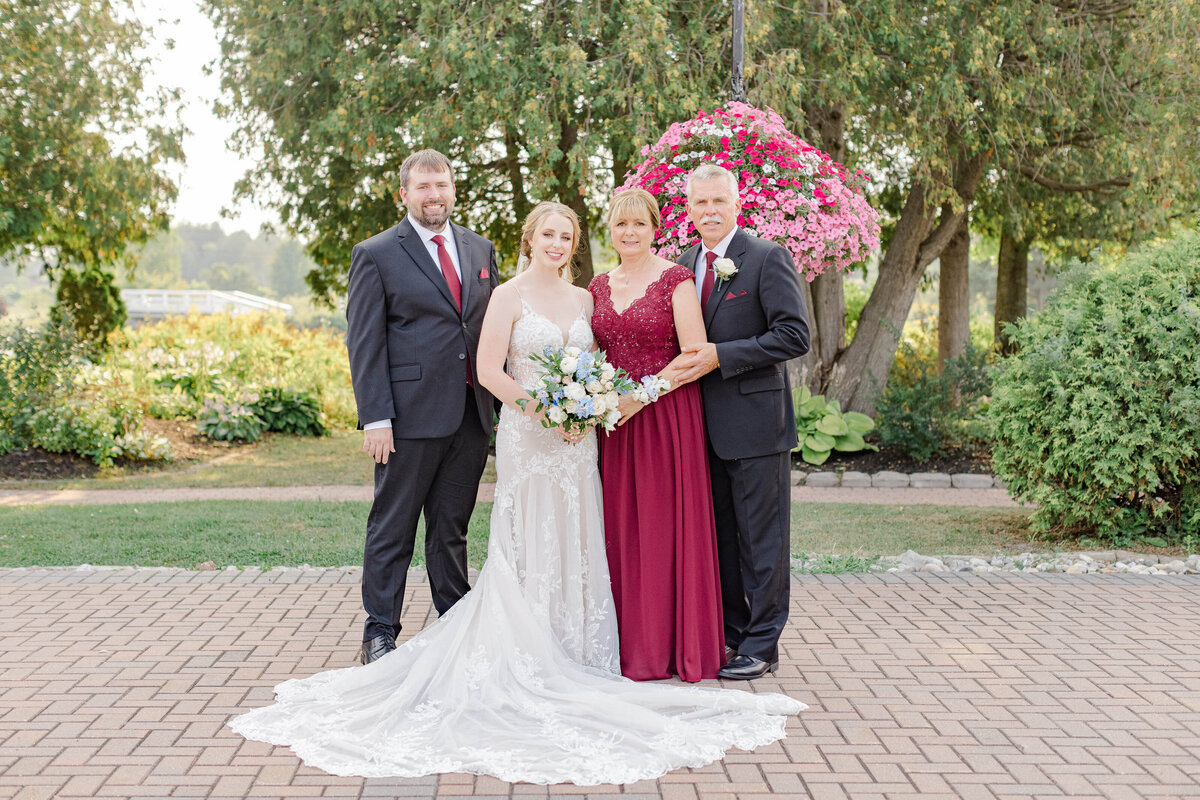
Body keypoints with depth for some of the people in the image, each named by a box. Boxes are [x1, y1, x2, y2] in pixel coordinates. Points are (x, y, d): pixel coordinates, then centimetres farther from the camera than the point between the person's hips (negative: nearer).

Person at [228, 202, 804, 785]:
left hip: (578, 438, 5)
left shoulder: (583, 299, 12)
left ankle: (574, 649, 18)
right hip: (526, 436, -5)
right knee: (528, 545, -1)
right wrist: (544, 409, -17)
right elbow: (489, 371, -9)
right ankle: (528, 655, 7)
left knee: (575, 543, 9)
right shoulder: (509, 296, -4)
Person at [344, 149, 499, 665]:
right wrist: (375, 417, -13)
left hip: (471, 415, 5)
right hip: (411, 417, -4)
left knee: (452, 528, 14)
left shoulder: (480, 250, 13)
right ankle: (380, 633, 12)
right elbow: (364, 342, -6)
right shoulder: (376, 255, -2)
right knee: (392, 530, 3)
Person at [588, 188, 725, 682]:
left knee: (663, 527, -1)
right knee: (619, 527, 6)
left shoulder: (676, 280, -5)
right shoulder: (600, 287, 12)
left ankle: (665, 647, 8)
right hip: (615, 422, 5)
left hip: (666, 416, -5)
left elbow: (696, 356, -12)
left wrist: (640, 395, -16)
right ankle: (626, 644, 14)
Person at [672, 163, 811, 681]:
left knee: (762, 536, 1)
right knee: (718, 533, 14)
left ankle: (762, 644, 9)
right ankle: (728, 631, 25)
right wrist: (688, 364, 2)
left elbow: (794, 335, -16)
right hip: (704, 423, 7)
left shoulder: (768, 258, -8)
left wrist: (719, 357, -20)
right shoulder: (685, 264, 12)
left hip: (754, 419, -7)